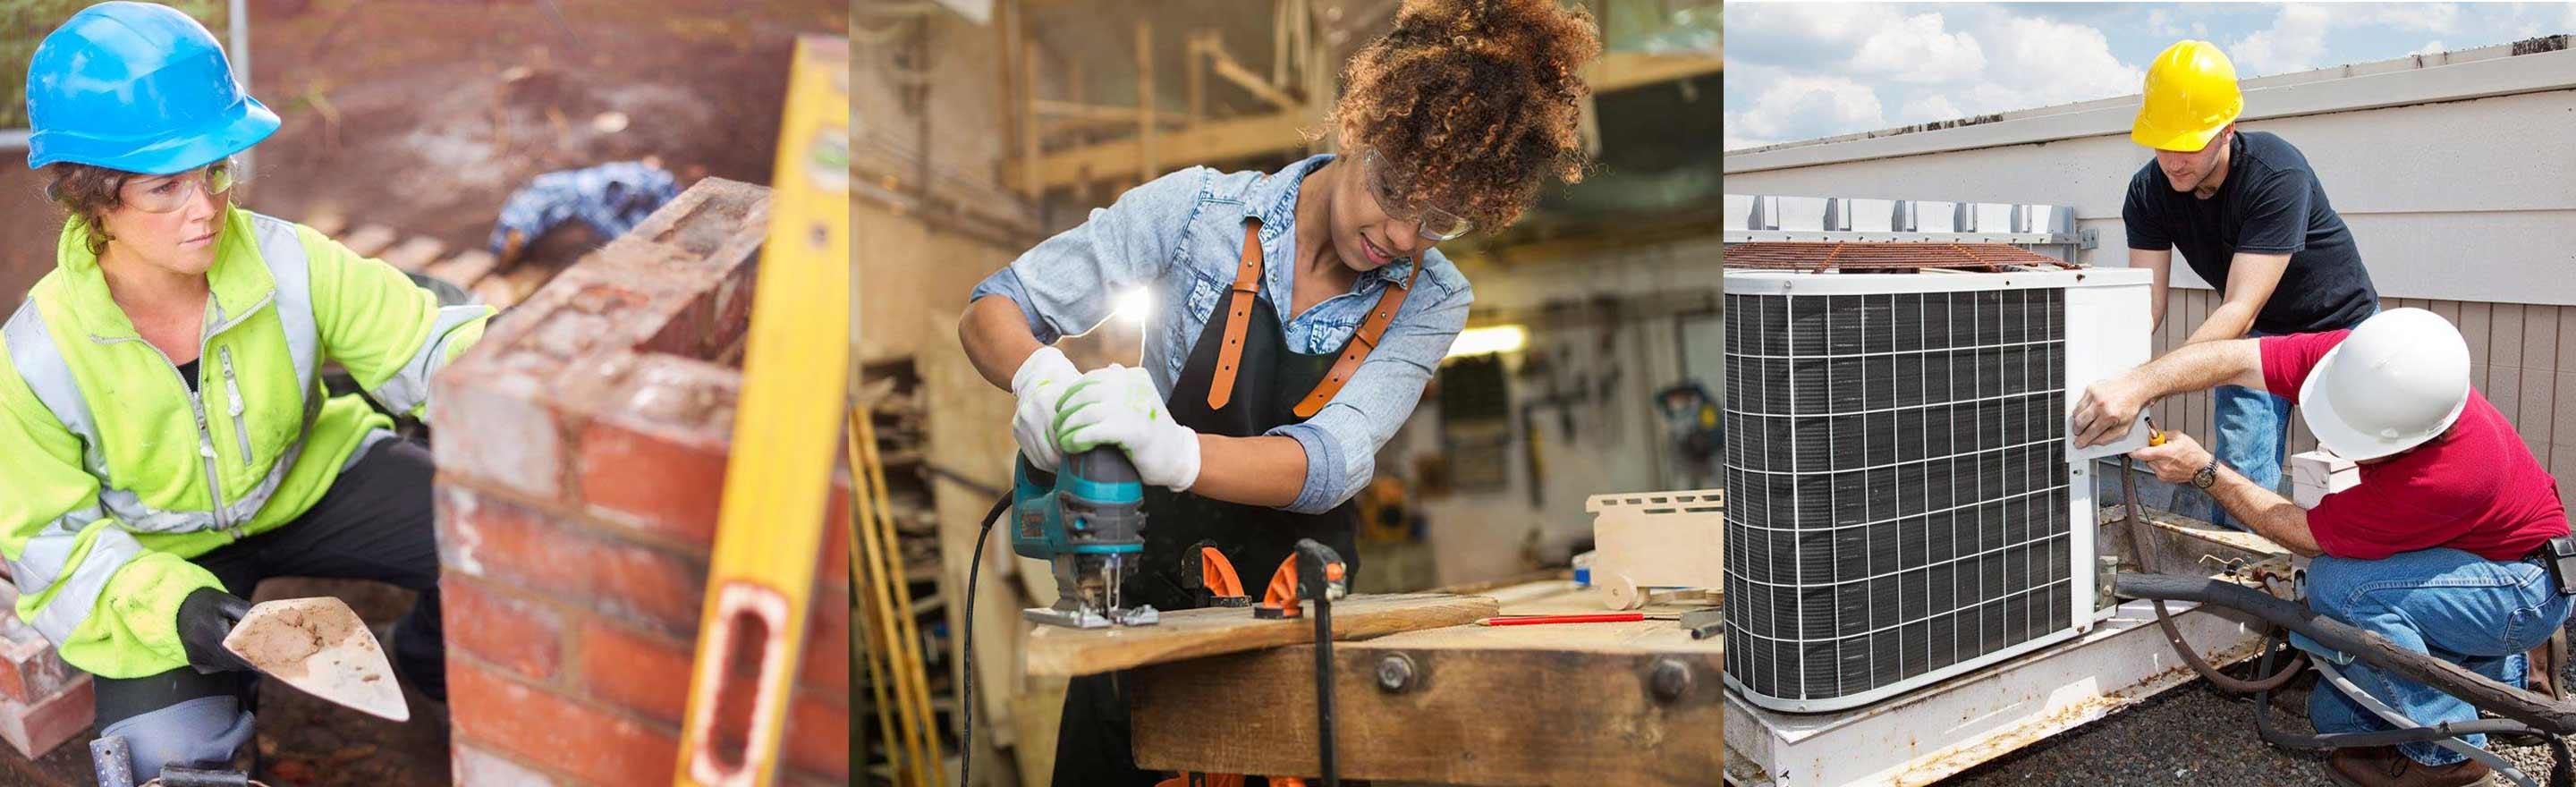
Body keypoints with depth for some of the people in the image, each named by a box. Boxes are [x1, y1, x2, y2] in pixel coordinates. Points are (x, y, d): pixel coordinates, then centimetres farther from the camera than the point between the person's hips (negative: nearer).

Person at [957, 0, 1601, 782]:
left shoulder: (1432, 302, -6)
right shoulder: (1200, 207, -11)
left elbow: (1332, 463, -22)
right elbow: (992, 310, -9)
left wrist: (1172, 452, -43)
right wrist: (1036, 372, -34)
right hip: (1148, 600, -1)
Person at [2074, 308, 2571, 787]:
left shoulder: (2451, 475, -40)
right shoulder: (2357, 361, -25)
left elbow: (2307, 537, -28)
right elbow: (2235, 359, -25)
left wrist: (2204, 471, -24)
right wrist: (2137, 385, -43)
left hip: (2531, 585, -7)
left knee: (2339, 584, -32)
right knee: (2333, 713, 3)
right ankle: (2506, 670, 21)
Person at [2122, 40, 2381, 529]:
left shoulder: (2277, 174, -34)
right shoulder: (2149, 192, -18)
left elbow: (2240, 309, -41)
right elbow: (2146, 303, -23)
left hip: (2339, 323, -3)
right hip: (2256, 335, 4)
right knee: (2238, 478, -7)